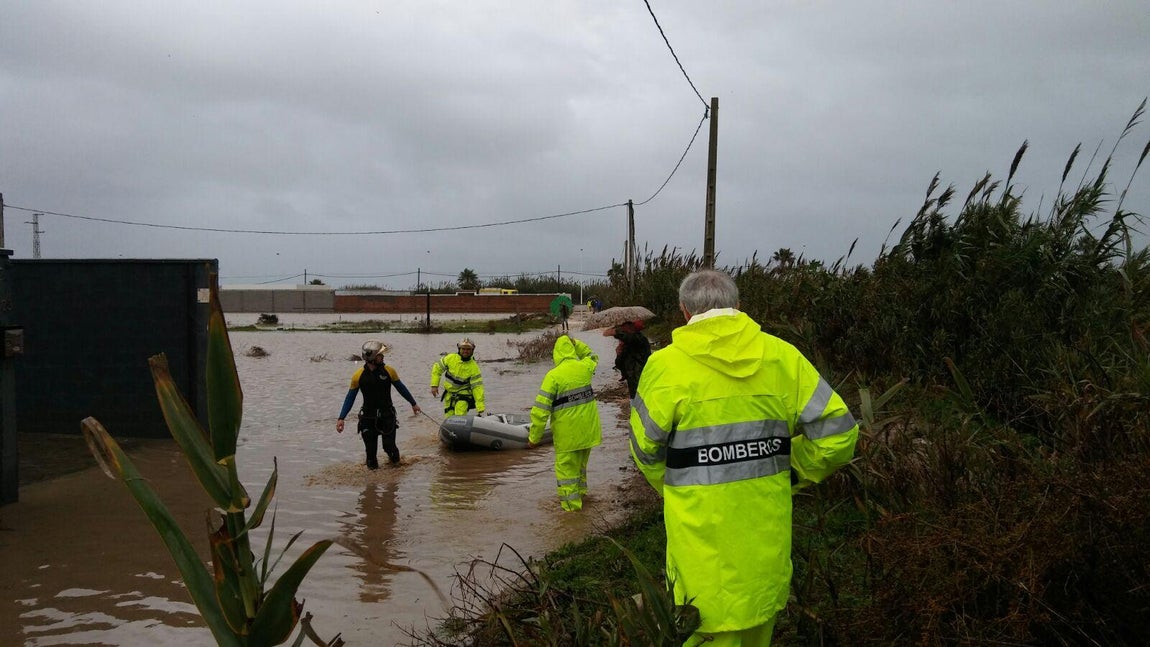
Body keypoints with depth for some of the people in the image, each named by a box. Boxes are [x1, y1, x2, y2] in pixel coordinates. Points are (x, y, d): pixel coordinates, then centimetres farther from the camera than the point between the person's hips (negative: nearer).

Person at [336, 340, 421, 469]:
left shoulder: (389, 371, -5)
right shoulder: (359, 375, -9)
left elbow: (401, 388, 10)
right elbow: (350, 398, -2)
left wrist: (413, 403, 18)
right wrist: (341, 418, -8)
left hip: (387, 416, 0)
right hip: (368, 418, 0)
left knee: (389, 446, -4)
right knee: (370, 449, 2)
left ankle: (394, 458, 30)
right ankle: (372, 464, 31)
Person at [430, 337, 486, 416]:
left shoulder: (474, 367, -18)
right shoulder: (451, 358, -12)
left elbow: (477, 387, -19)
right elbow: (437, 368, 2)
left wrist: (480, 408, -24)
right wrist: (434, 385, -6)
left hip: (463, 392, -3)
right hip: (449, 393, 3)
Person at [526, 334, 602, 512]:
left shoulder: (553, 376, -17)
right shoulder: (584, 367, -3)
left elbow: (541, 410, -17)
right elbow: (591, 356, 27)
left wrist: (534, 437, -11)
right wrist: (576, 343, 18)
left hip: (567, 432, -6)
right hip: (588, 429, 6)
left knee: (566, 466, 9)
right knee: (581, 462, 26)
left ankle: (571, 502, 15)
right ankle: (580, 492, 41)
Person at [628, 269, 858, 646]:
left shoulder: (667, 364, -11)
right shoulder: (782, 357, -3)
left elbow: (646, 448, -2)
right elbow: (837, 432, -3)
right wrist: (788, 473, 11)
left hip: (703, 533, -3)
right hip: (768, 530, 3)